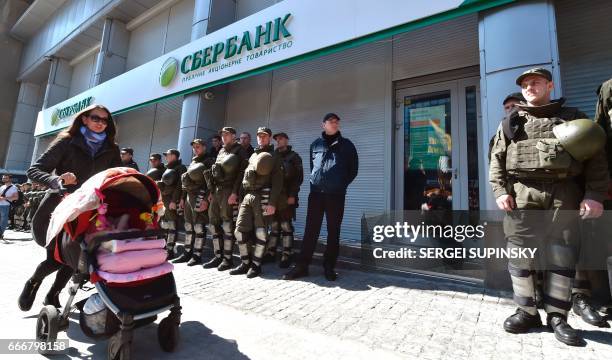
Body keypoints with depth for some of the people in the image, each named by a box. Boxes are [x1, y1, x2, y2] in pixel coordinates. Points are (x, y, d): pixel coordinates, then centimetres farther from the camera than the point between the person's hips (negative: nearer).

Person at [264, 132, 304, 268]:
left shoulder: (293, 157, 4)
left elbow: (299, 177, -4)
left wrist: (292, 195, -13)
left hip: (287, 196, -5)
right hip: (273, 196, 5)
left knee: (286, 226, -3)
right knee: (274, 226, 8)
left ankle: (287, 256, 2)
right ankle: (270, 253, 16)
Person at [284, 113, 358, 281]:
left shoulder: (346, 144, 7)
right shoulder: (315, 145, 12)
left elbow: (353, 168, 10)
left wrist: (342, 184, 5)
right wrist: (316, 181, 11)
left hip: (336, 195, -1)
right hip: (316, 193, 1)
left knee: (333, 231, 6)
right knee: (311, 230, 2)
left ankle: (329, 266, 17)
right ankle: (302, 266, 8)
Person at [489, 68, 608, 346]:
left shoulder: (573, 117, 16)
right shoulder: (510, 123, 16)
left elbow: (595, 157, 9)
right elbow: (496, 160, 9)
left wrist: (595, 194, -4)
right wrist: (500, 191, -5)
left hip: (564, 194, 0)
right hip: (521, 193, 0)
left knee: (562, 255, 1)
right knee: (520, 253, -1)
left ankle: (557, 316, 13)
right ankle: (527, 312, 10)